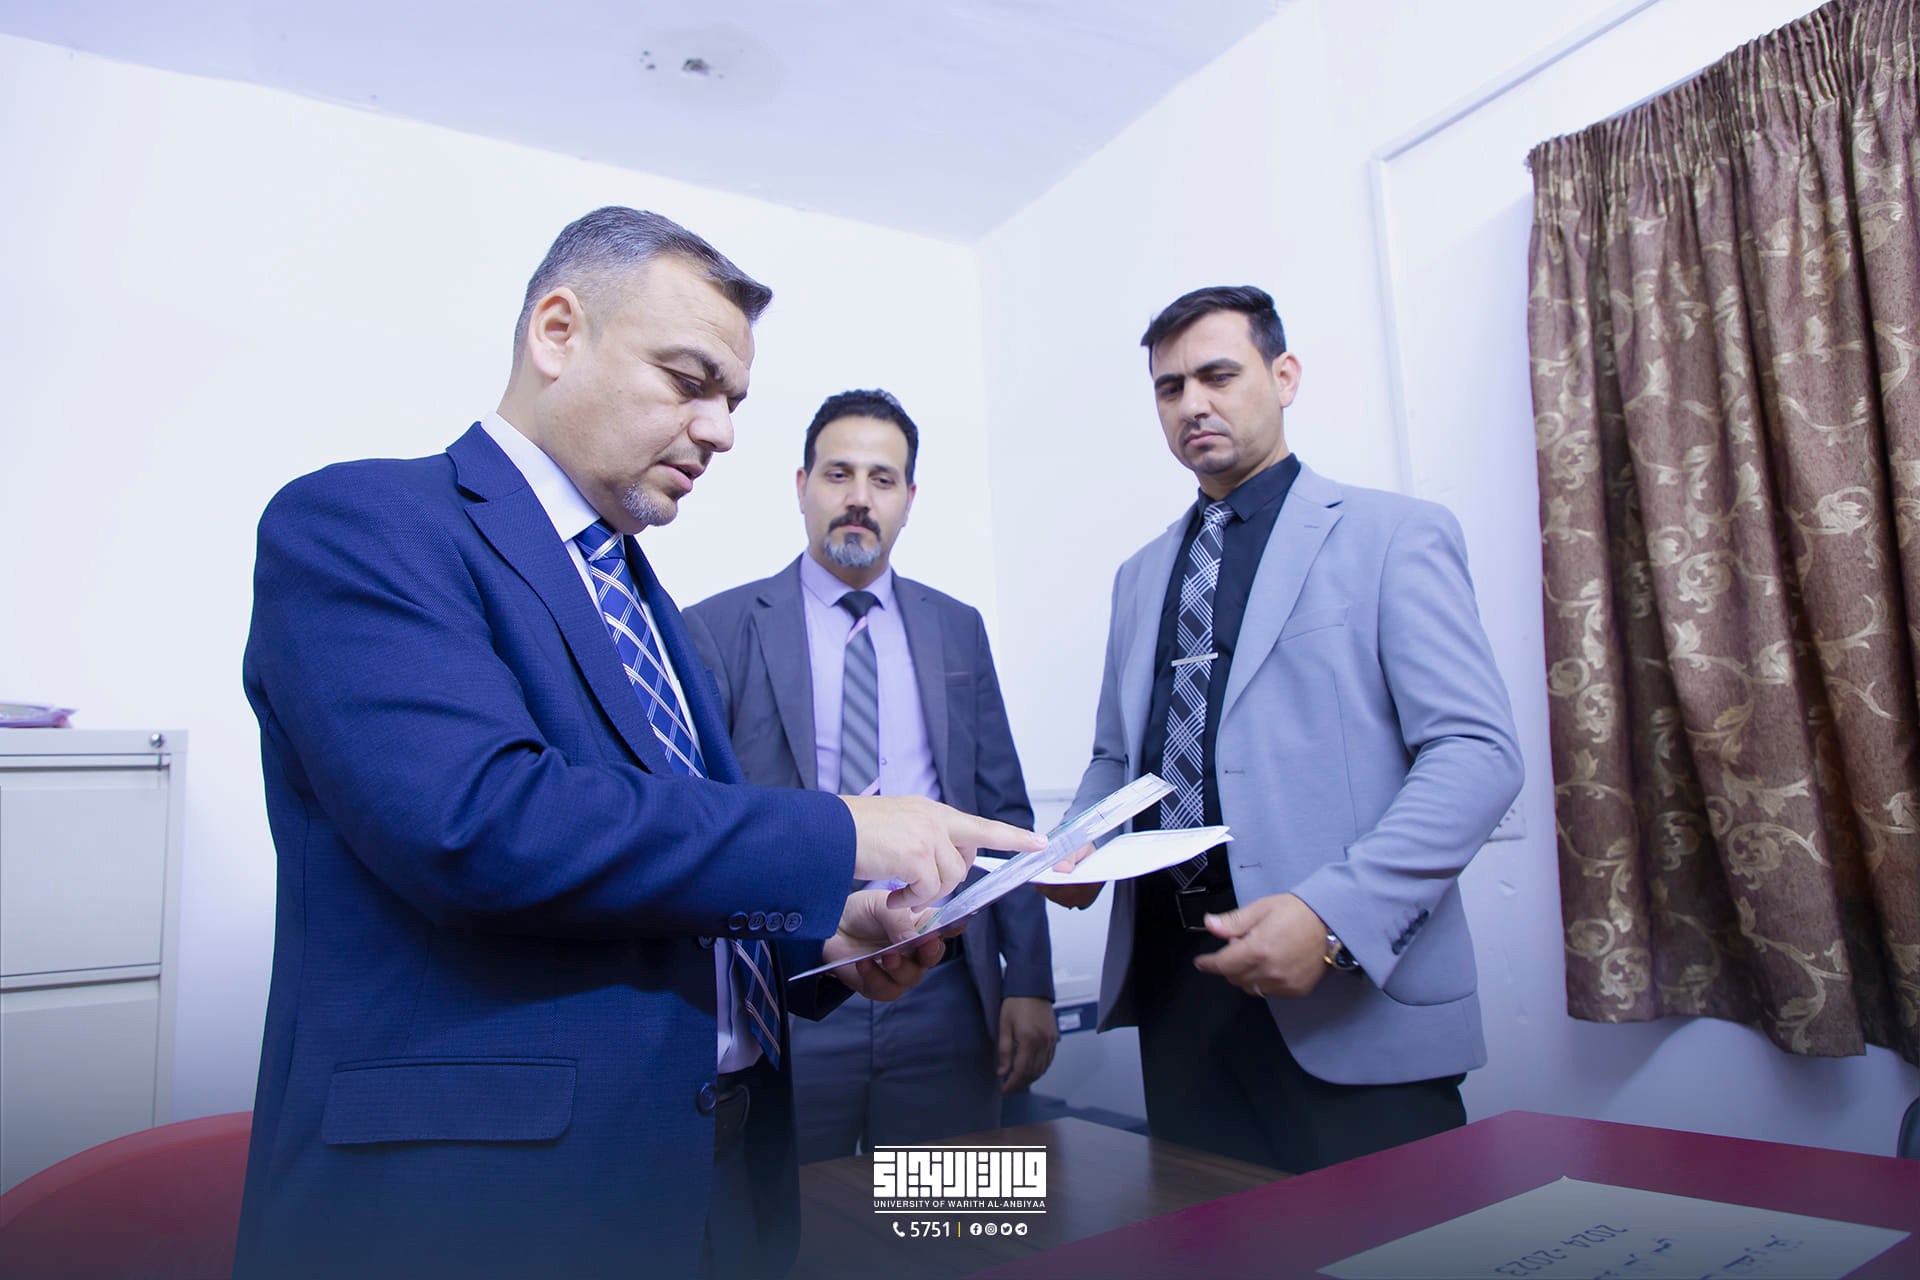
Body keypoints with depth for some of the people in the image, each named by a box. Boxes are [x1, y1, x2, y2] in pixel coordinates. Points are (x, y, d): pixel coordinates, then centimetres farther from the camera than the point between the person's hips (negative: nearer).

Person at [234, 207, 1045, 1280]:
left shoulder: (643, 598, 15)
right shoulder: (358, 522, -9)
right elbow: (478, 823, -24)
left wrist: (823, 941, 1)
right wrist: (838, 836, -19)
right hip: (485, 1191, -7)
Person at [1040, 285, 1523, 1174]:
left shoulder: (1394, 535, -2)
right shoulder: (1141, 575, 16)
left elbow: (1477, 752, -11)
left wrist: (1333, 916, -22)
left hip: (1353, 999, -5)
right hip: (1174, 978, 5)